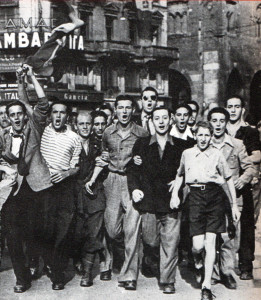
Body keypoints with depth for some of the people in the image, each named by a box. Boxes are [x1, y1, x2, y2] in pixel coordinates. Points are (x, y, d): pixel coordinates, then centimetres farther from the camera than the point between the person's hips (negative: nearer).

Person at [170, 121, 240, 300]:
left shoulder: (217, 155, 6)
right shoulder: (187, 154, 10)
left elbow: (229, 179, 11)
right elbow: (180, 175, 25)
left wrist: (234, 205, 8)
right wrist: (175, 194, 12)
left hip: (215, 196, 0)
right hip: (195, 196, 1)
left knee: (210, 242, -5)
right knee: (198, 245, -7)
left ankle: (207, 286, 4)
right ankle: (198, 262, 30)